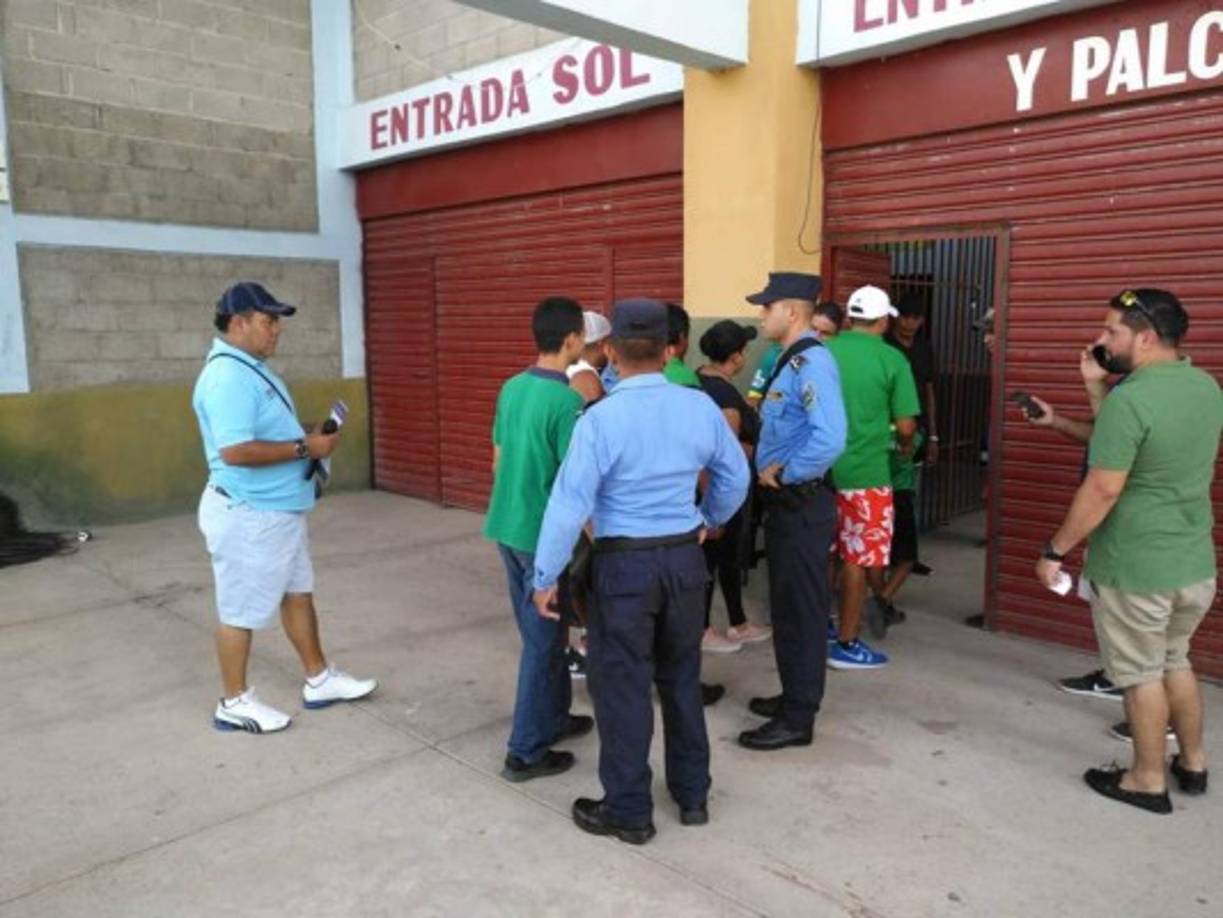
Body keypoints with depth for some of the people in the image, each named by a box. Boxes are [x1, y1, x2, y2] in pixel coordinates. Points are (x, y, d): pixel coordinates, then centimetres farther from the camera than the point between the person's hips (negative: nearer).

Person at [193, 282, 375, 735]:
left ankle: (319, 680, 31)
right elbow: (235, 450, -31)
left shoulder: (252, 367, 11)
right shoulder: (227, 376, -23)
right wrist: (304, 447, -22)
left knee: (298, 594, 18)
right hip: (248, 516, -10)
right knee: (241, 611, 5)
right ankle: (234, 703, 21)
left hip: (279, 510, 10)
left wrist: (308, 438, 4)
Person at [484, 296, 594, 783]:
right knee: (543, 640, 4)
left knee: (540, 633, 21)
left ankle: (553, 717, 36)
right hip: (544, 534, -8)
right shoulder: (567, 400, -19)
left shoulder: (511, 388, 5)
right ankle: (526, 751, 13)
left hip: (506, 526, 8)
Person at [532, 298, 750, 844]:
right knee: (681, 678, 20)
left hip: (624, 564, -5)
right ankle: (692, 795, 34)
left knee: (622, 686, 9)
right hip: (685, 558, 5)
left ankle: (629, 812, 22)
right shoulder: (700, 407, -2)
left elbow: (570, 503, -17)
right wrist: (711, 520, 31)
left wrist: (546, 577, -6)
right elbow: (735, 477, 11)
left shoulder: (601, 418, -17)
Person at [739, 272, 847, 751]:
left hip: (801, 505, -10)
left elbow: (830, 439, -33)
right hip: (785, 502, 10)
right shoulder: (789, 361, 11)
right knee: (786, 605, 20)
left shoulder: (811, 362, -20)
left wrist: (782, 474, -21)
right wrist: (773, 470, 9)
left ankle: (798, 720, 14)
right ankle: (794, 697, 35)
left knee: (802, 610, 1)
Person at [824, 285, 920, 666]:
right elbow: (905, 425, -9)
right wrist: (906, 444, 13)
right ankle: (846, 644, 13)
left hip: (820, 467, 5)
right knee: (859, 557, 6)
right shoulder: (892, 358, -9)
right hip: (864, 472, -4)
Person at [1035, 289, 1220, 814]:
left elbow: (1102, 490, -23)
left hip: (1135, 569, -8)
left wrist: (1055, 551, -13)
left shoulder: (1129, 399, -22)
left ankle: (1149, 781, 25)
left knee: (1140, 674, 10)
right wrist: (1098, 388, 12)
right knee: (1174, 661, 26)